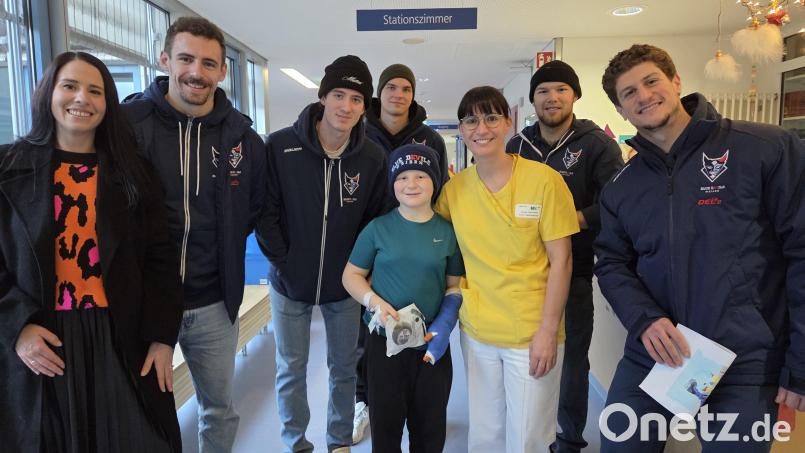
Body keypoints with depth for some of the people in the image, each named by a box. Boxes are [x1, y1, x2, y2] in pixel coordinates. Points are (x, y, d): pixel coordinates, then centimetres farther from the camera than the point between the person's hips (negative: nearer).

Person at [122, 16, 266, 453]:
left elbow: (255, 207, 14)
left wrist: (226, 243, 5)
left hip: (213, 305, 3)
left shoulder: (242, 136, 1)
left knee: (219, 408, 18)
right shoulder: (126, 122, -9)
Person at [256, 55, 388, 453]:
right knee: (291, 370, 13)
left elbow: (376, 220, 1)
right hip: (289, 283, -1)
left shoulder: (373, 159, -7)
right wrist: (282, 262, -10)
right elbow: (266, 213, -8)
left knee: (344, 367, 15)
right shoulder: (279, 147, -13)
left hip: (345, 285, 2)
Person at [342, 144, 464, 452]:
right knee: (386, 423, 14)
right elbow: (351, 275, 1)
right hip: (385, 340, -1)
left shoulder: (447, 232, 0)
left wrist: (449, 314, -11)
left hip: (433, 343, 2)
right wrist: (374, 302, -16)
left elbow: (455, 284, 8)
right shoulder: (378, 228, -5)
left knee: (430, 427, 18)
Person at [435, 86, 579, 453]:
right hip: (475, 332, 3)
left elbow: (561, 260, -10)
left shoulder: (544, 179, -11)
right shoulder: (453, 188, -1)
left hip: (533, 334, -3)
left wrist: (548, 331, -13)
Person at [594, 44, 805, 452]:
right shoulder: (621, 187, 6)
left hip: (747, 366, -3)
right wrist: (645, 319, -13)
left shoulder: (767, 148, -7)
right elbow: (612, 264, 7)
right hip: (649, 359, 4)